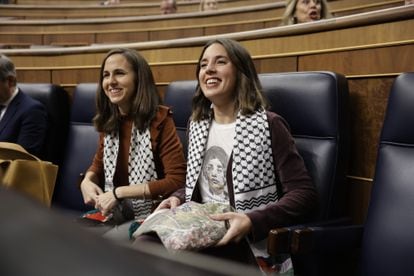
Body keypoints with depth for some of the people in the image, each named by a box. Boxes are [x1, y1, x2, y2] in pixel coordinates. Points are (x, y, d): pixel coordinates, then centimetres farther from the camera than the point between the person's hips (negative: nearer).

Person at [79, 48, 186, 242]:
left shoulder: (159, 119, -12)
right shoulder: (108, 122, 6)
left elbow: (177, 181, -18)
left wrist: (119, 192, -19)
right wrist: (87, 181, -3)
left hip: (149, 218, -6)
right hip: (113, 214, 6)